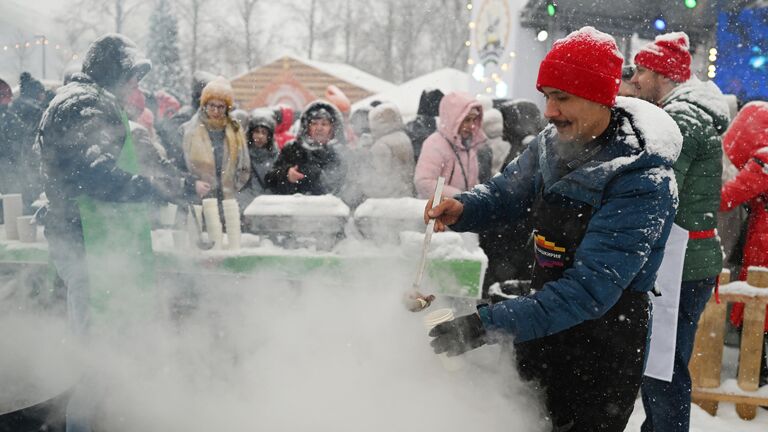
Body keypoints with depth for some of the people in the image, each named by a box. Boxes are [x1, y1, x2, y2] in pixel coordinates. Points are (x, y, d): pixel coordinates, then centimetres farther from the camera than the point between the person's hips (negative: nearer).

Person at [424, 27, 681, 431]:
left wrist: (487, 325, -35)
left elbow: (591, 289, -31)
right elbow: (507, 189, 12)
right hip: (543, 323, 7)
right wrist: (463, 209, -12)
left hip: (603, 347, -6)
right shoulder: (552, 142, -4)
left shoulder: (642, 180, -26)